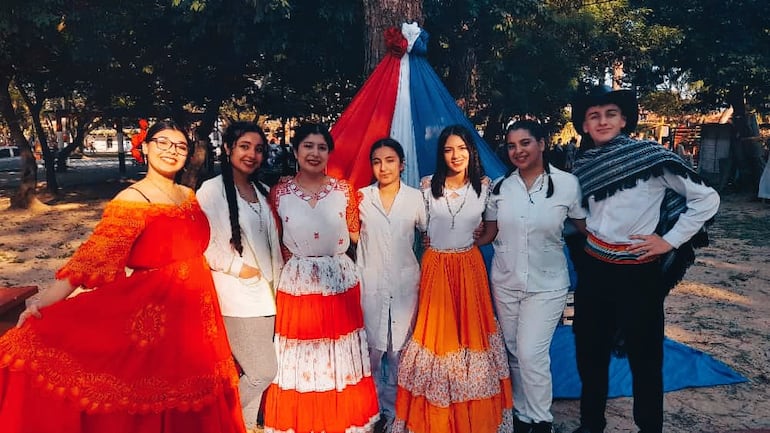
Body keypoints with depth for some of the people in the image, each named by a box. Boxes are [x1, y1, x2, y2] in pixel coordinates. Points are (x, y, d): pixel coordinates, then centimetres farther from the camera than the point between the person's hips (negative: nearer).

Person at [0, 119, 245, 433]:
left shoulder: (189, 195, 7)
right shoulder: (133, 199, -13)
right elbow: (95, 255, -22)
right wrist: (44, 302, -30)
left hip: (196, 312, 7)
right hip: (155, 313, -6)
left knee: (189, 402, 18)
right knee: (148, 405, 4)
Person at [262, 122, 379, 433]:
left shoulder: (344, 190, 1)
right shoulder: (280, 192, 0)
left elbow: (354, 235, 10)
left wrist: (331, 250, -1)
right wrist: (299, 256, -3)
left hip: (340, 282, 1)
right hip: (297, 283, 0)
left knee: (342, 360, 10)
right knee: (298, 363, 8)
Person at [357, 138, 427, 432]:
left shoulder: (415, 198, 1)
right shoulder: (361, 197, 0)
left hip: (405, 283, 0)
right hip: (371, 283, 0)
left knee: (399, 349, 8)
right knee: (372, 348, 6)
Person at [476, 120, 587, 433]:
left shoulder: (567, 184, -8)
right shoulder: (500, 187, 0)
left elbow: (586, 229, 2)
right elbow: (489, 234, 5)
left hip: (546, 284, -3)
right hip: (505, 282, 3)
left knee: (531, 354, -5)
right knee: (514, 353, 13)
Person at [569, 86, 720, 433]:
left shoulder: (651, 156, -11)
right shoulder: (583, 166, 4)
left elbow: (706, 199, -8)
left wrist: (670, 240, -10)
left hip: (638, 273, -5)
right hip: (594, 270, 5)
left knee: (644, 357, 8)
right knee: (589, 352, 15)